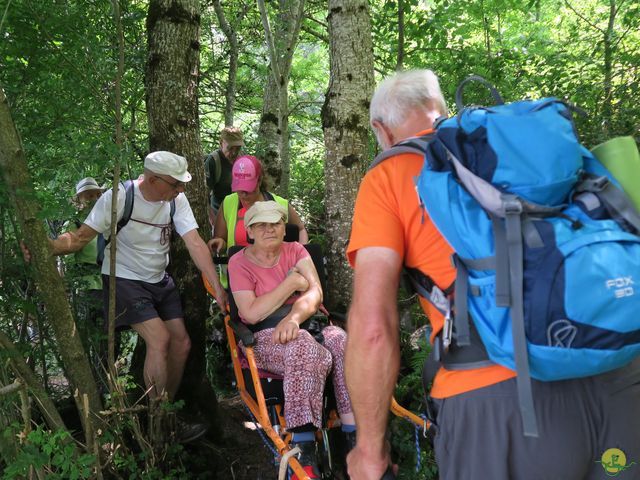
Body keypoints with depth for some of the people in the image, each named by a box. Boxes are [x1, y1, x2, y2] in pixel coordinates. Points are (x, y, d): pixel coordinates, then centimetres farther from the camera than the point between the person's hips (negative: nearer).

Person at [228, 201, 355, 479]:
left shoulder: (295, 251, 12)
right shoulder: (240, 263, 3)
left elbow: (315, 293, -5)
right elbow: (252, 313, -11)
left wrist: (294, 316, -27)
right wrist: (293, 282, -9)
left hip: (308, 323, 4)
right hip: (264, 337, -3)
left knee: (343, 342, -30)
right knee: (305, 349, -37)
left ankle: (355, 435, -27)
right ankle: (303, 452, -36)